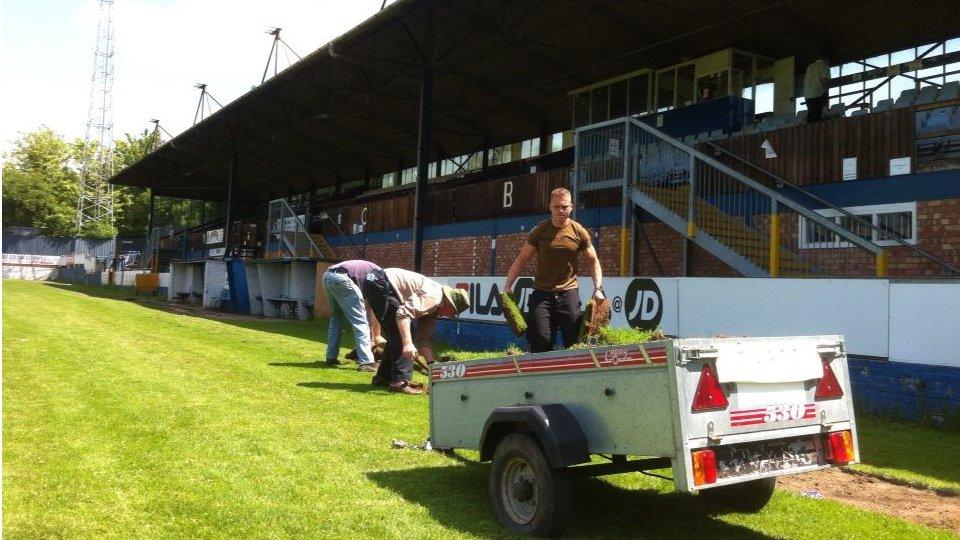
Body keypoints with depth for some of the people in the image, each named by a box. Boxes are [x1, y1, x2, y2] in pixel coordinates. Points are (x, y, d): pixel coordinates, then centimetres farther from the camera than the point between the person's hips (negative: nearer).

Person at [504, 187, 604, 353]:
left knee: (575, 342, 1)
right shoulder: (539, 231, 1)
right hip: (541, 294, 0)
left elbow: (593, 261, 10)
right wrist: (508, 285, -4)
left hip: (568, 292, 0)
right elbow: (522, 260, 5)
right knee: (540, 342, -6)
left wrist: (598, 288, -1)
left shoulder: (579, 232, 2)